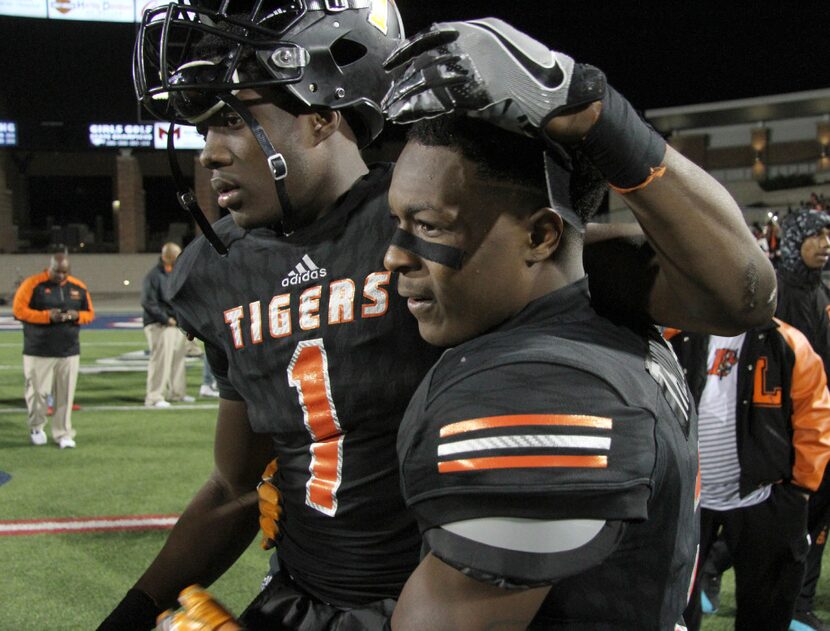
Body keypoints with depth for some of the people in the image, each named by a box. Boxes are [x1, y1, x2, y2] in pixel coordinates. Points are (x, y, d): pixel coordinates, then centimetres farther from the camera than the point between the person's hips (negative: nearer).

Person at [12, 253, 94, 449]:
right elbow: (18, 310, -8)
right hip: (38, 352, -3)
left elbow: (90, 313, 14)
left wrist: (77, 316, -9)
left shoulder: (78, 287, 8)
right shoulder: (32, 284, -4)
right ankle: (36, 427, 24)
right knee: (38, 392, 0)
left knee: (65, 395, 0)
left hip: (69, 352, 3)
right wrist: (47, 316, -18)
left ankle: (63, 433, 9)